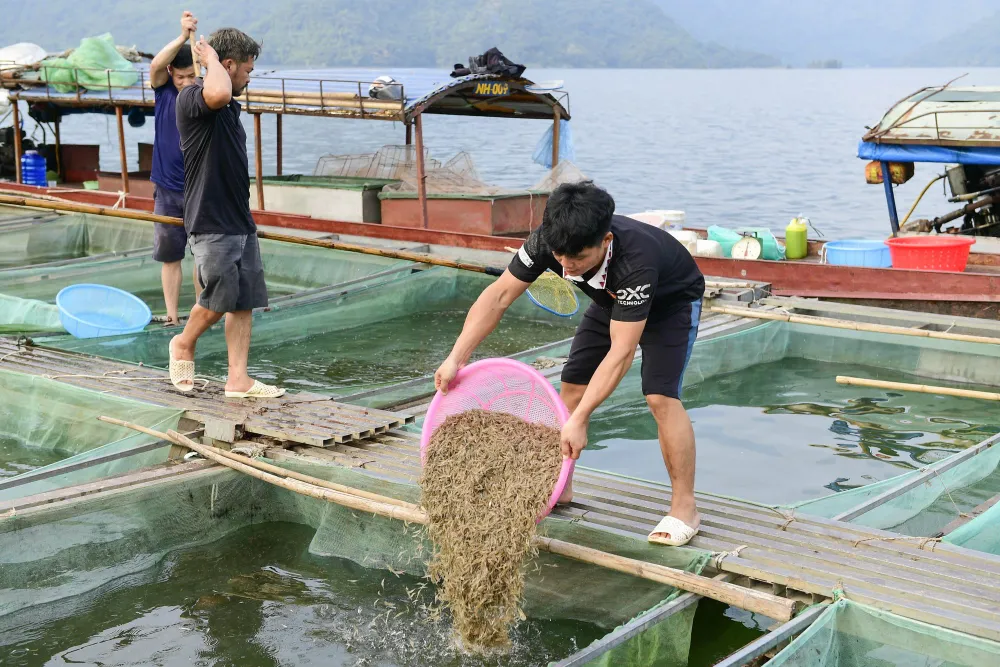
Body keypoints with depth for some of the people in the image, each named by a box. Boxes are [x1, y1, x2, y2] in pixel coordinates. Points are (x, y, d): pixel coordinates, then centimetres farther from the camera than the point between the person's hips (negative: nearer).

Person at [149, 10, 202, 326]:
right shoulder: (163, 90, -2)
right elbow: (156, 64, -24)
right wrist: (183, 36, -37)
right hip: (167, 190, 1)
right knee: (170, 256, 7)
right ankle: (172, 317, 14)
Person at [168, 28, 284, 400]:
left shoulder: (231, 108, 16)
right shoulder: (192, 99, -12)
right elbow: (218, 93, -37)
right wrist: (211, 59, -19)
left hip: (240, 221, 9)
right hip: (211, 223, -9)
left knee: (244, 301, 5)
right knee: (219, 300, -5)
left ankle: (238, 379, 9)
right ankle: (184, 345, 22)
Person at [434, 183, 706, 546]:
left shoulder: (635, 260, -46)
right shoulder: (547, 241, -31)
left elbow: (622, 351, -44)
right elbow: (499, 295, -24)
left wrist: (578, 421, -46)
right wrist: (456, 358, -32)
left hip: (671, 302, -6)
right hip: (614, 300, 6)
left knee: (660, 396, -21)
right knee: (572, 386, -1)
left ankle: (684, 507, -8)